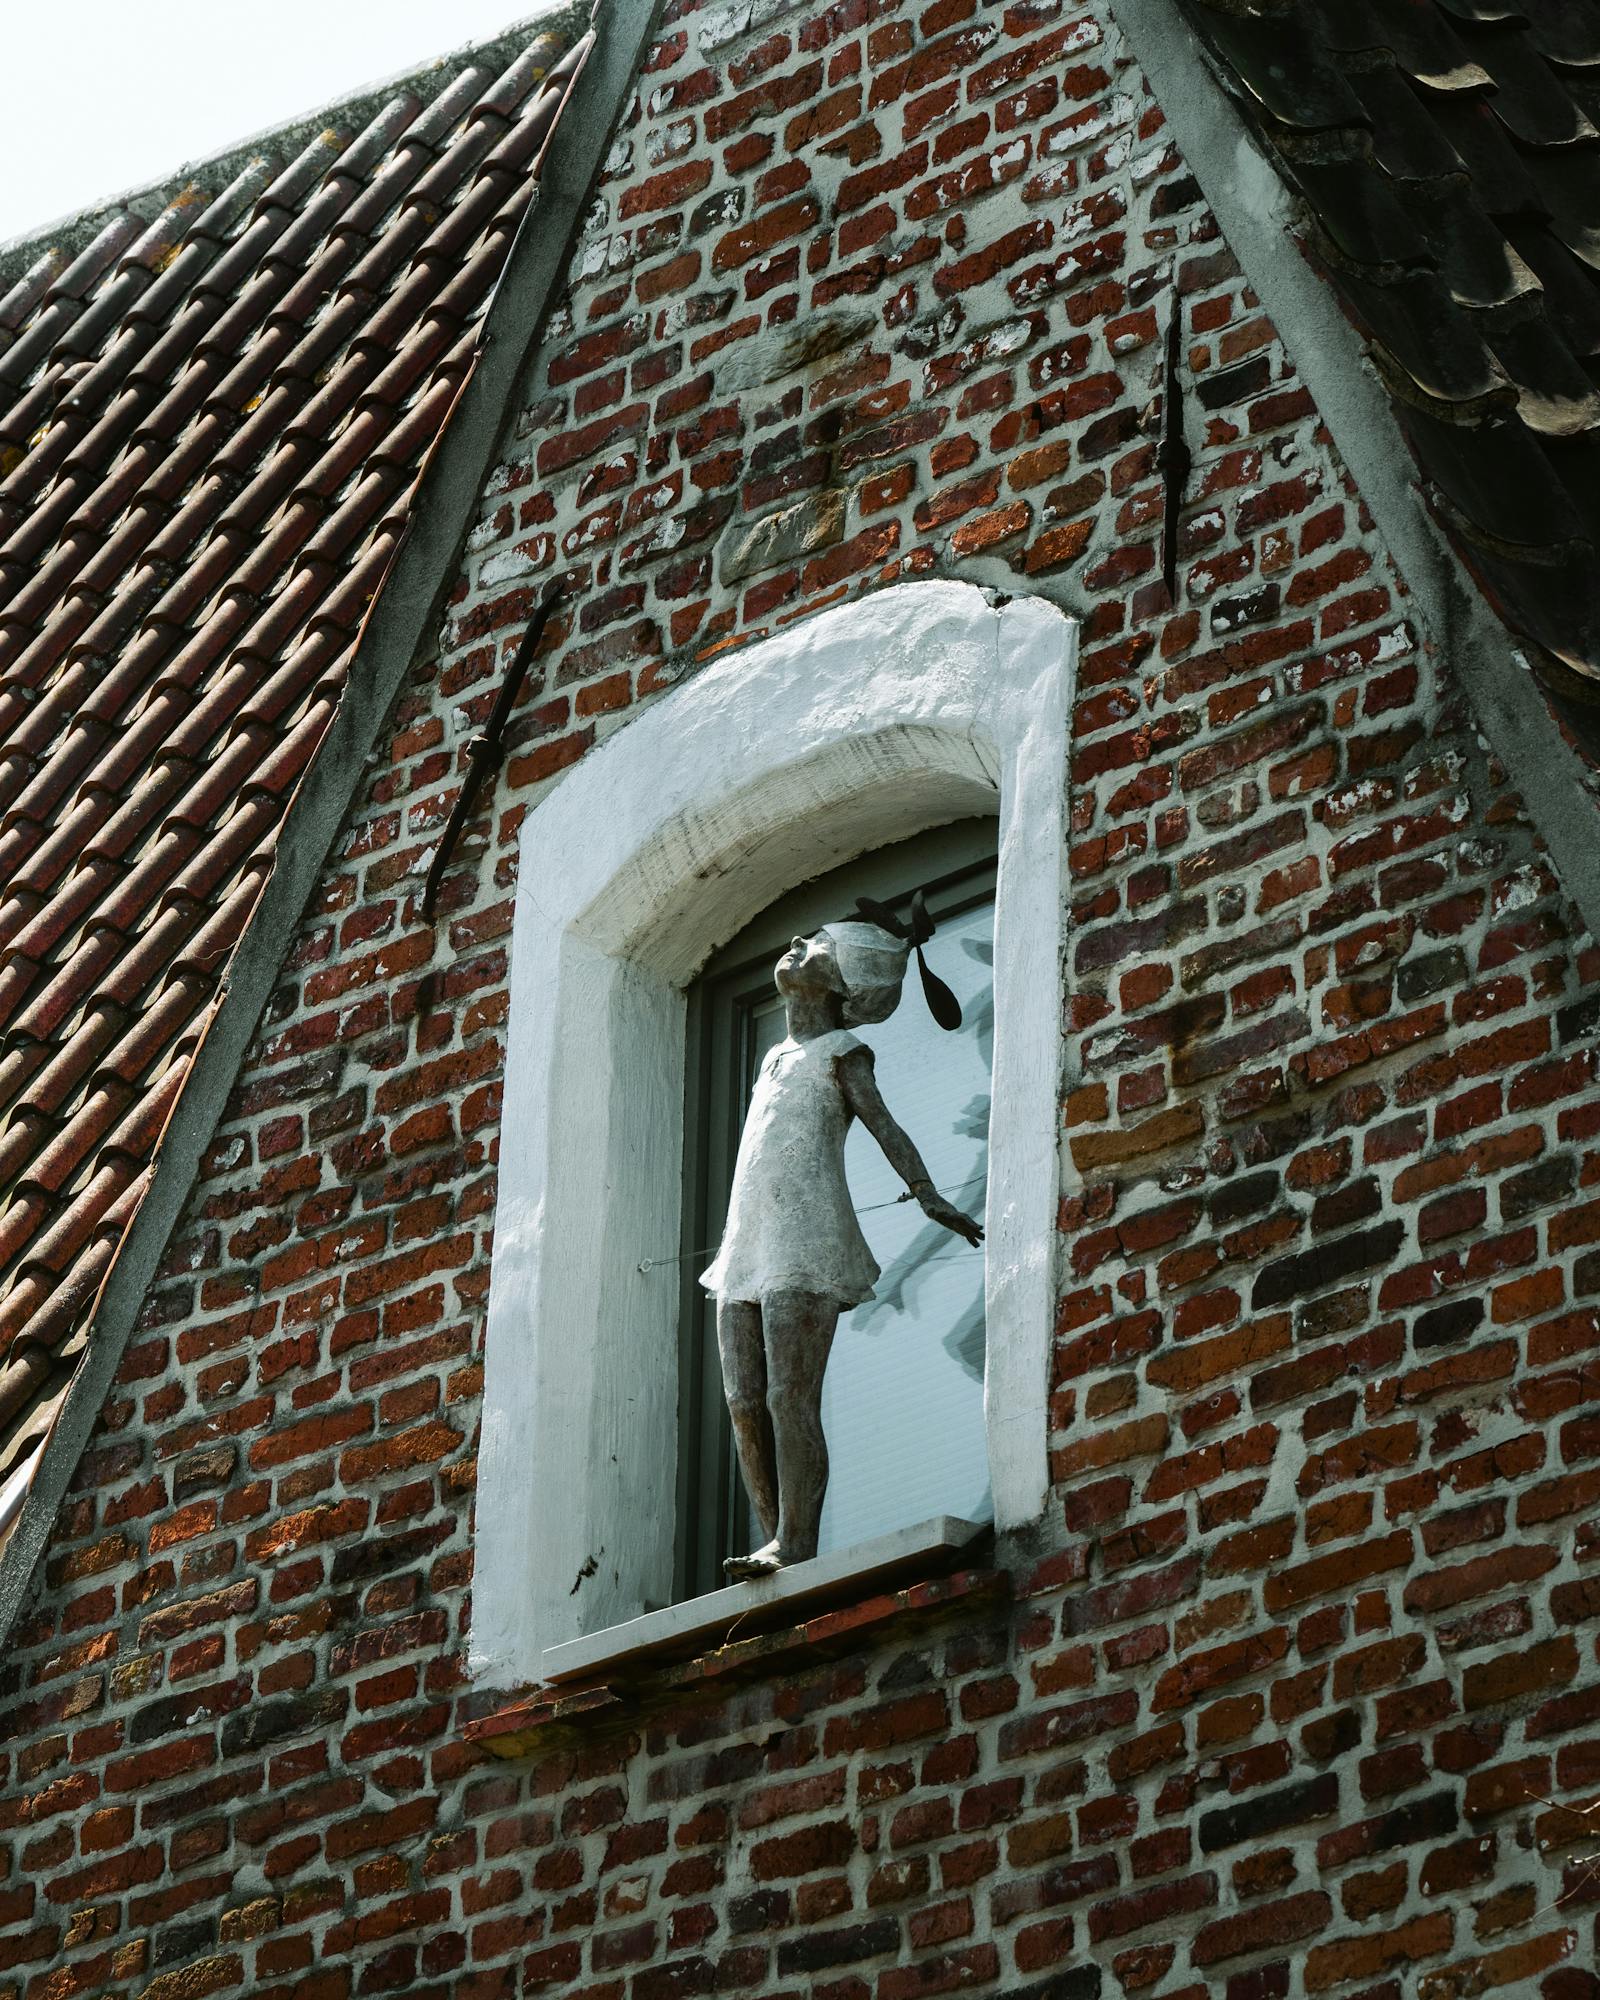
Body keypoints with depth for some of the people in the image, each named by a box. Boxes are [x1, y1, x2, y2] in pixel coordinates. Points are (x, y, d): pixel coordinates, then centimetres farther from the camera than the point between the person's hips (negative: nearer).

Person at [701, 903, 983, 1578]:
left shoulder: (842, 1053, 4)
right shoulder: (776, 1059, 26)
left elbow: (885, 1126, -8)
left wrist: (929, 1195, -22)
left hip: (803, 1248, -8)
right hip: (748, 1249, 8)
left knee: (791, 1400, -16)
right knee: (744, 1405, -3)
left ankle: (795, 1546, -21)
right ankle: (776, 1543, -4)